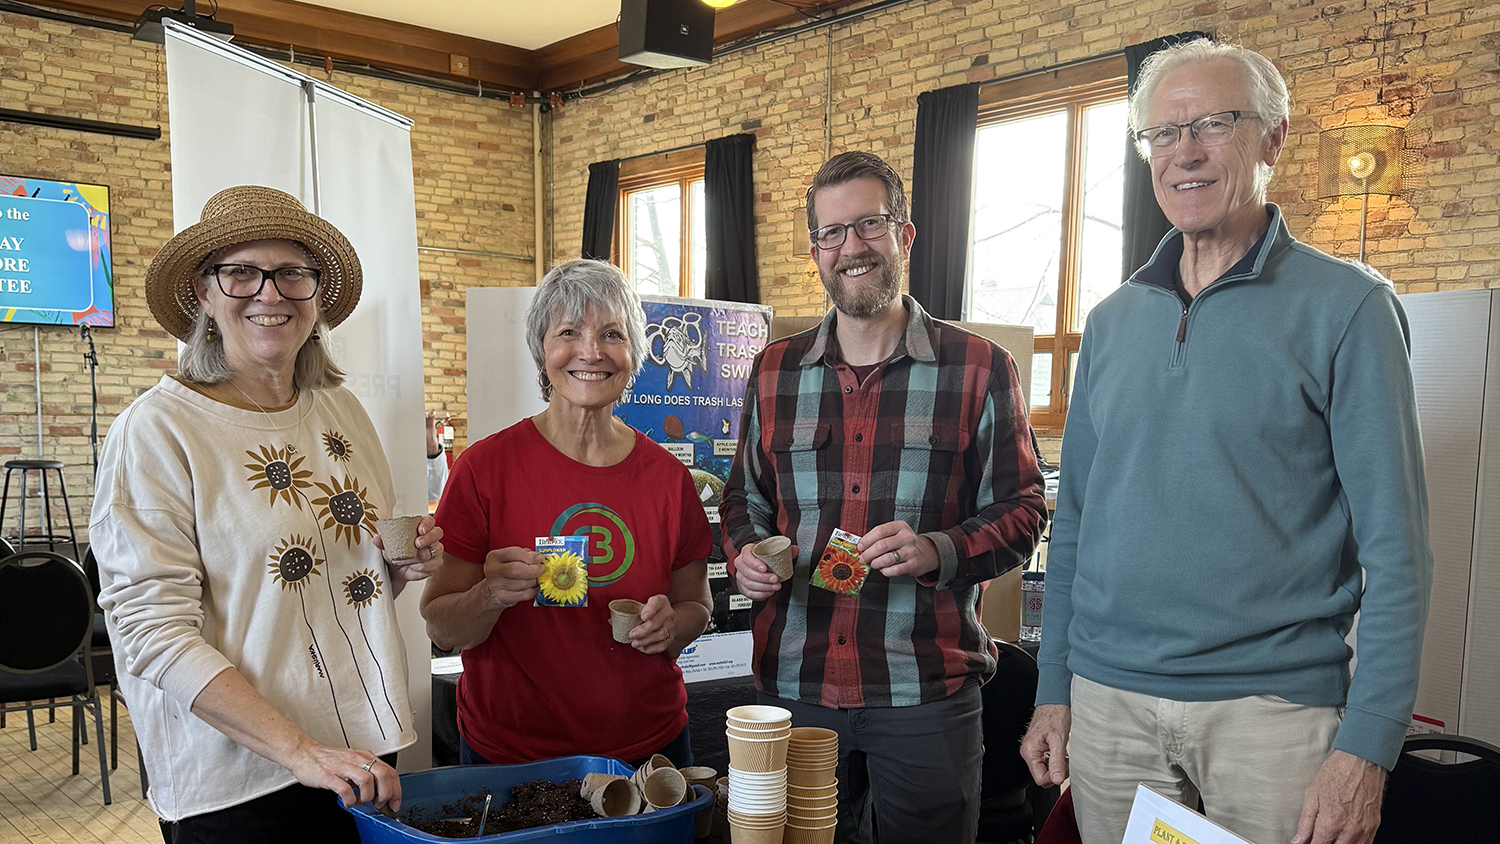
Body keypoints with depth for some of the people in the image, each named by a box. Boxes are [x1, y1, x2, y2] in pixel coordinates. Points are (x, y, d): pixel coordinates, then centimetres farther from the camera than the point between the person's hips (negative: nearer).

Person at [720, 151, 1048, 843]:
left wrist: (937, 551, -18)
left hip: (926, 690, -2)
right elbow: (745, 496, 19)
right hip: (793, 685, 3)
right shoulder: (774, 371, 9)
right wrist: (744, 554, -3)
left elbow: (1021, 510, 0)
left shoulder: (980, 370, -1)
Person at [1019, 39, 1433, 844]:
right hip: (1107, 696, 4)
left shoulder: (1346, 307, -5)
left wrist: (1367, 746, -13)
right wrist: (1053, 689, 8)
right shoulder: (1112, 321, 7)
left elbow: (1394, 546, -8)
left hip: (1272, 700, -3)